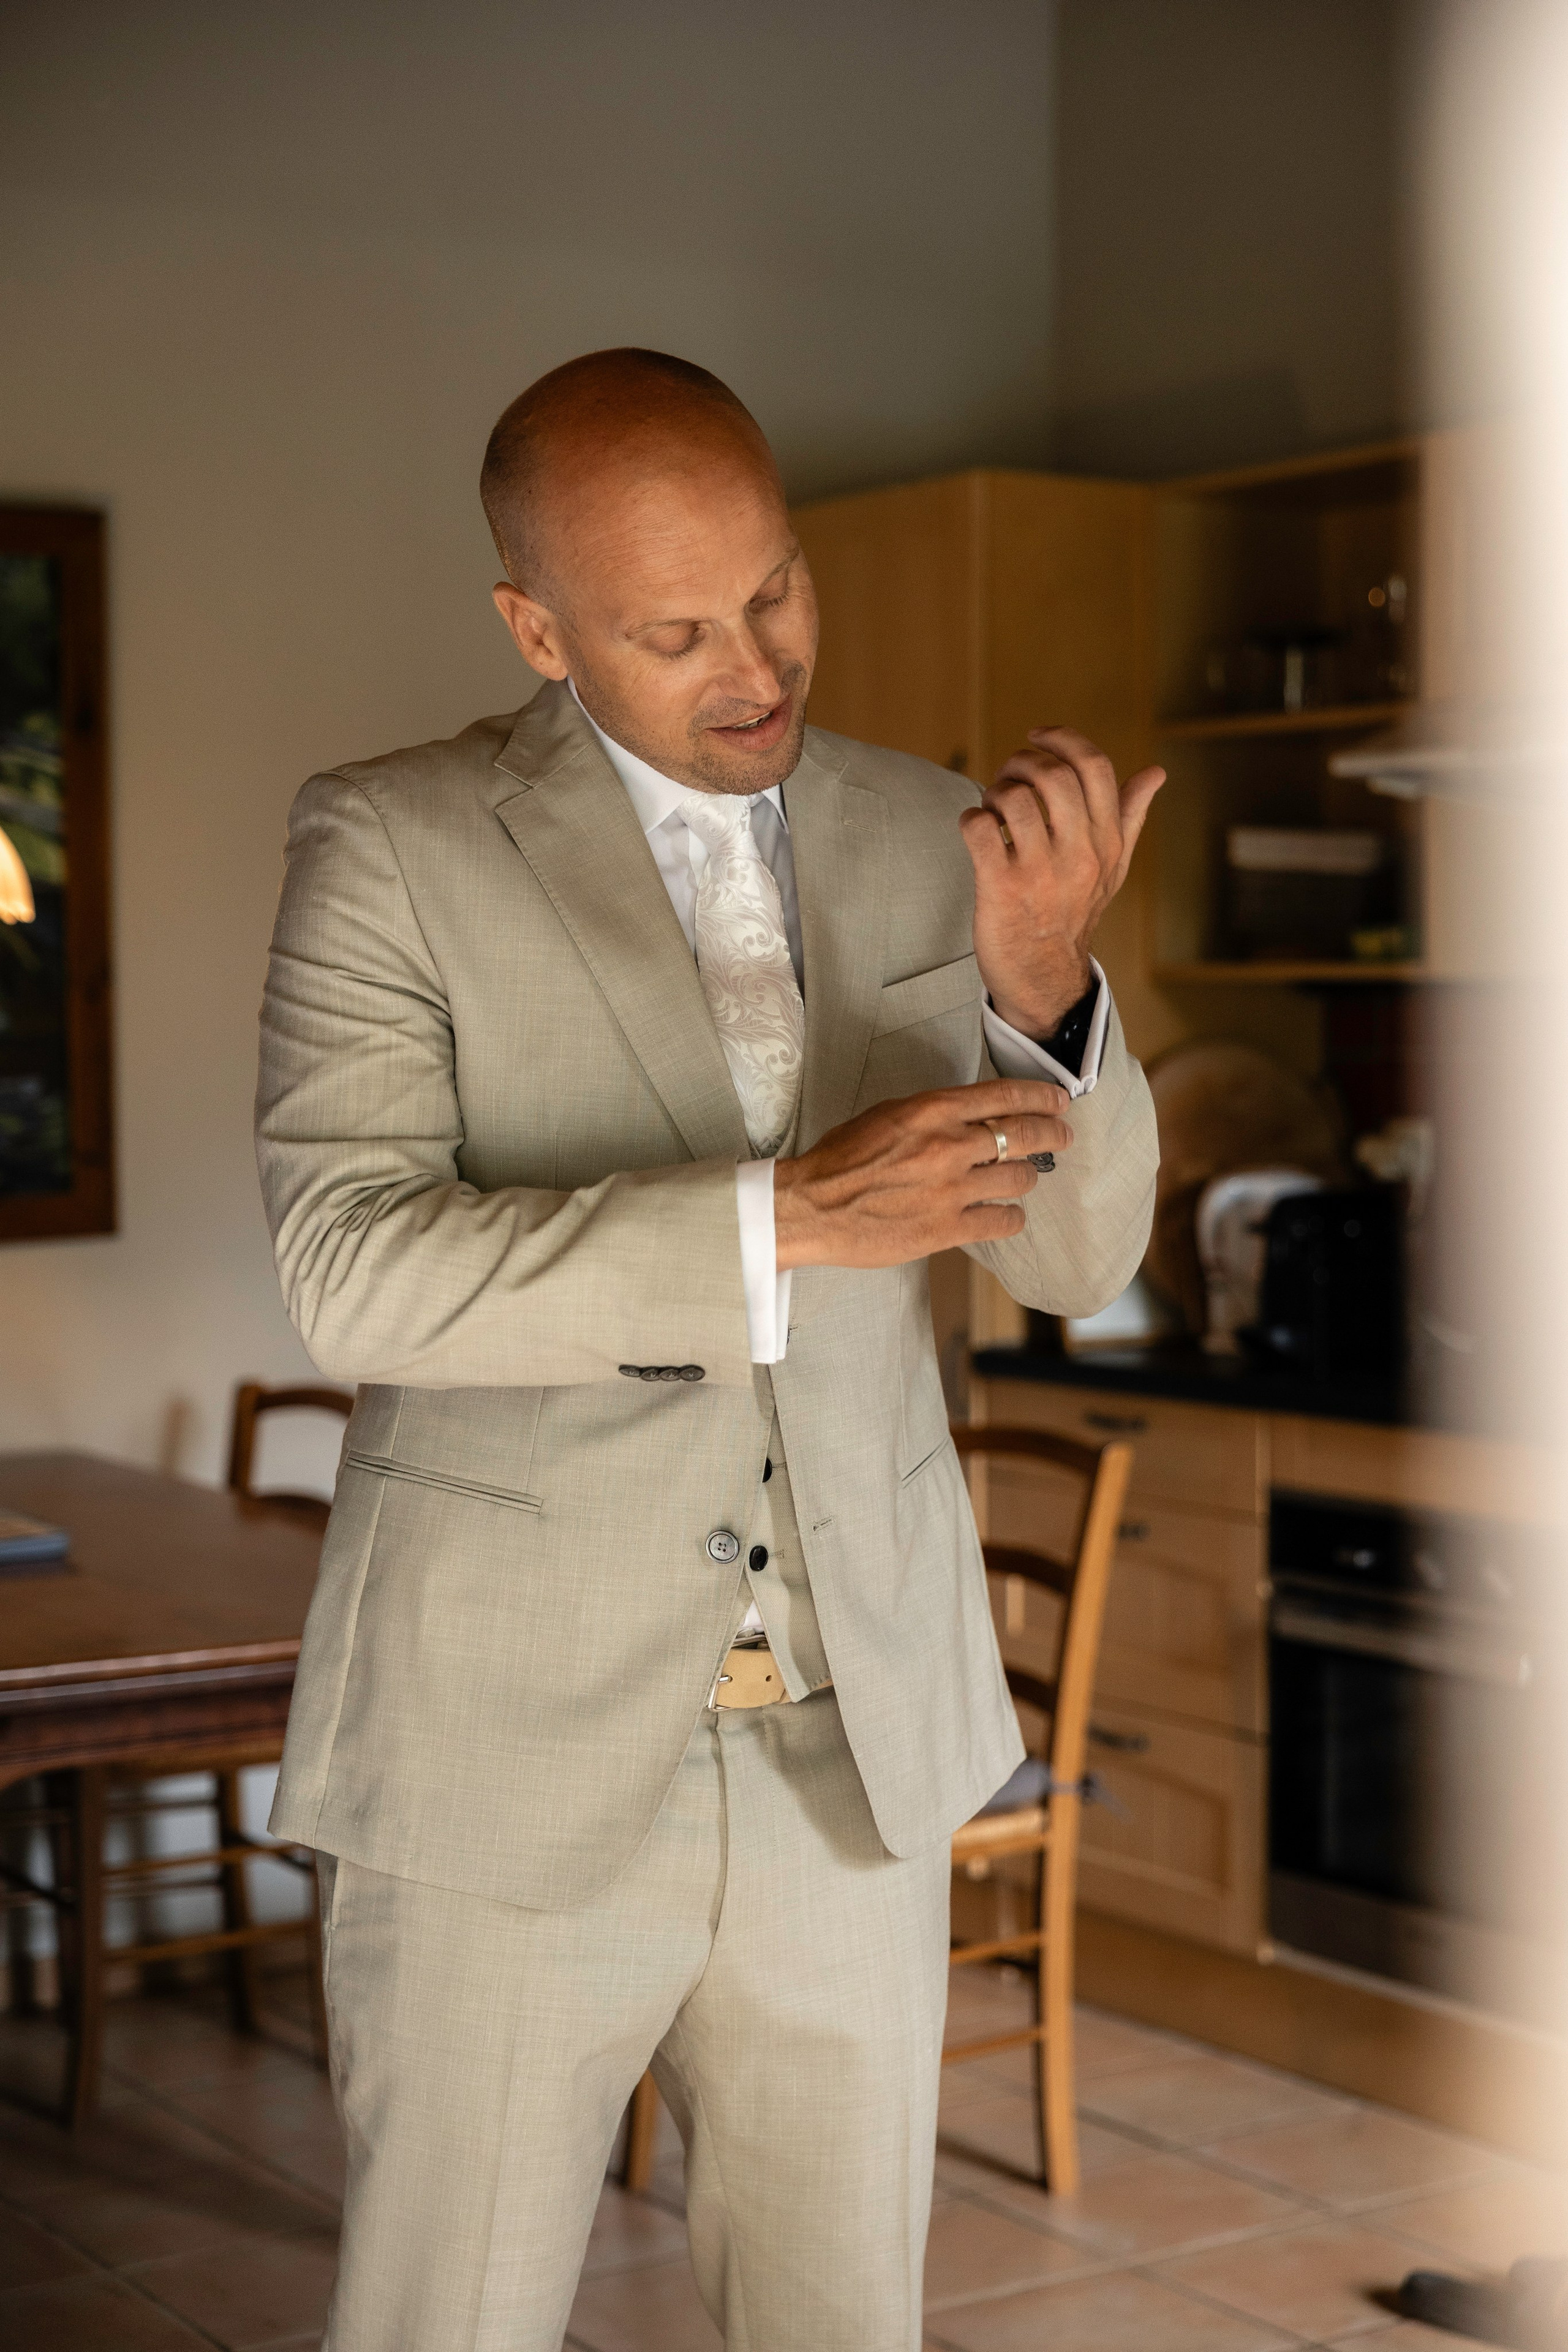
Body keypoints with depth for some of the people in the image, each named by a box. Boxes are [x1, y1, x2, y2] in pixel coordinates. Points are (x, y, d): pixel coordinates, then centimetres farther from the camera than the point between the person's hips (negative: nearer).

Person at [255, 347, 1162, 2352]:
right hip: (511, 1754, -3)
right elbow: (351, 1276, -19)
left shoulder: (922, 842, 4)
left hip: (855, 1748, 4)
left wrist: (1043, 984, -19)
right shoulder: (388, 846, -8)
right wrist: (780, 1217, -29)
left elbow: (1075, 1251, 1)